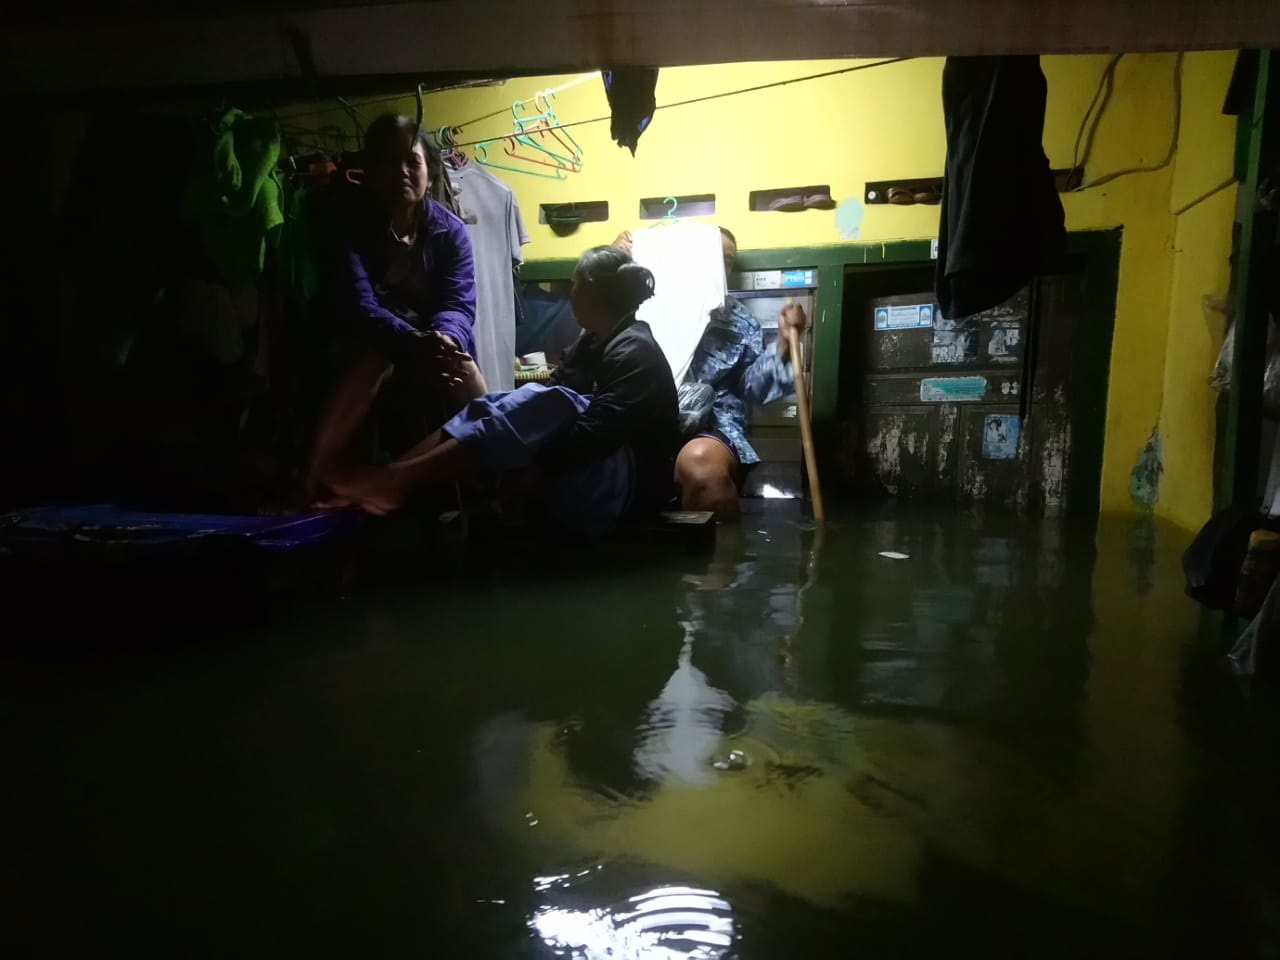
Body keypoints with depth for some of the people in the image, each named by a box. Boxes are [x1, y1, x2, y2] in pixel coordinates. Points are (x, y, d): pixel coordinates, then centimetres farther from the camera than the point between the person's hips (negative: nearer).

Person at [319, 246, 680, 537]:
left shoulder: (634, 353, -13)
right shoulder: (593, 341, 16)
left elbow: (594, 435, -26)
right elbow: (550, 393, 3)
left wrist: (529, 468, -25)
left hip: (632, 483, -8)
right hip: (590, 476, 8)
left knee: (546, 404, -30)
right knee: (497, 409, -9)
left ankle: (396, 478, -33)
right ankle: (394, 479, -26)